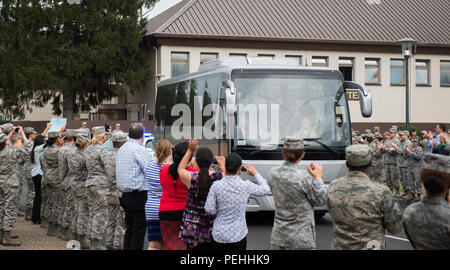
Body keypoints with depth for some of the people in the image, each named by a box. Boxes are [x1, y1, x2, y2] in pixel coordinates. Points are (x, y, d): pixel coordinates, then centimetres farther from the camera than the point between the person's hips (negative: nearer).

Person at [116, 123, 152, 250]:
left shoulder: (121, 149, 14)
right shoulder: (139, 149, -14)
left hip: (125, 194, 9)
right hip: (138, 195, -9)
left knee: (130, 228, 15)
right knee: (139, 230, -4)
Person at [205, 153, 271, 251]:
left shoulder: (216, 186, -11)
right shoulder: (246, 186, -10)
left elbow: (209, 210, -7)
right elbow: (266, 190, 8)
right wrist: (255, 174, 21)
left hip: (219, 234, 1)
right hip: (238, 235, 0)